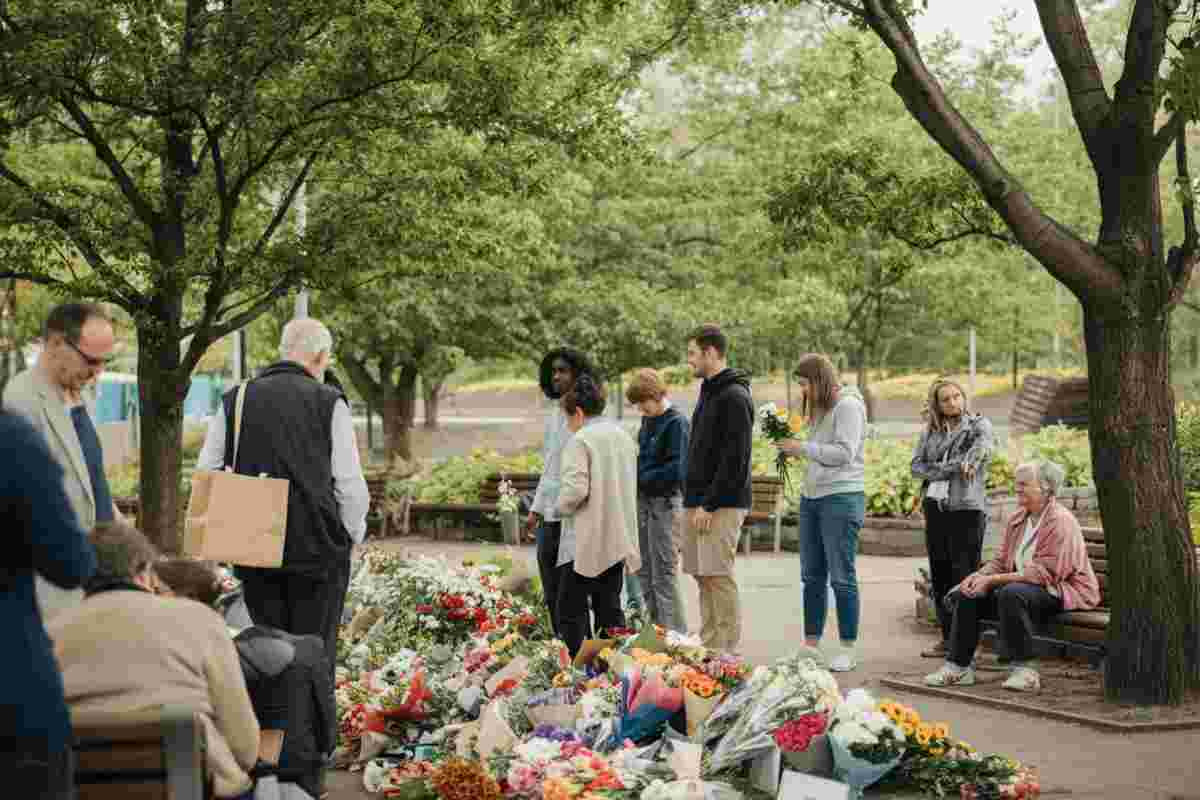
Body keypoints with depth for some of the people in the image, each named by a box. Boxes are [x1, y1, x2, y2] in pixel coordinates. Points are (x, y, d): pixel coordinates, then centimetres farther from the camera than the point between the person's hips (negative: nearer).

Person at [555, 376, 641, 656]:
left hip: (586, 542, -8)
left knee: (570, 611, -2)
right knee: (610, 609, 13)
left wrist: (562, 507, -3)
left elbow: (575, 489, -21)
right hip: (618, 539, 8)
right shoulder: (623, 436, 12)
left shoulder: (580, 441, -13)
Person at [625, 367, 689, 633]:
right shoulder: (647, 422, 13)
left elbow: (677, 470, -19)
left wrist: (643, 478, -15)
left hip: (665, 503, -9)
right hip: (644, 501, 9)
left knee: (663, 574, -7)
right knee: (645, 572, 13)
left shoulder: (676, 423, -12)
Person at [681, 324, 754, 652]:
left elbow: (734, 460, -19)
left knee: (718, 577, -9)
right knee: (703, 576, 10)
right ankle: (709, 647, 15)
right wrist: (691, 499, 16)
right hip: (698, 502, 9)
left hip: (722, 505, -9)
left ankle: (728, 651, -4)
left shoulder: (734, 398, -13)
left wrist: (708, 505, -19)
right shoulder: (708, 392, 18)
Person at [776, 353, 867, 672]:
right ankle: (810, 645, 17)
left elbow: (844, 453, -18)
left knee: (841, 578, -4)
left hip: (841, 498, -9)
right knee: (812, 576, 11)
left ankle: (848, 650, 3)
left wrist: (803, 448, -14)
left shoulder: (848, 406, -11)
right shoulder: (820, 409, 15)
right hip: (811, 497, 9)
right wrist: (793, 449, 4)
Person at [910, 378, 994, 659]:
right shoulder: (930, 432, 14)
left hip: (967, 509, -5)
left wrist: (968, 461, -42)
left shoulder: (978, 424, 2)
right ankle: (948, 638, 16)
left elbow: (984, 444, -20)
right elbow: (916, 465, 3)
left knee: (964, 575, -7)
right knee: (939, 575, 8)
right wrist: (949, 470, -11)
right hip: (935, 508, 5)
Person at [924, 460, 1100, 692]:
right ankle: (959, 666, -2)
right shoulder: (1017, 519, 11)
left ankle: (1024, 669, -27)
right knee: (967, 595, -4)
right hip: (1023, 585, 9)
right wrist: (978, 575, -10)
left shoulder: (1060, 521, -17)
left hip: (1063, 591, -9)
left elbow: (1044, 573, -24)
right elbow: (1001, 561, 13)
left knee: (1011, 593, -36)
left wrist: (992, 580, -26)